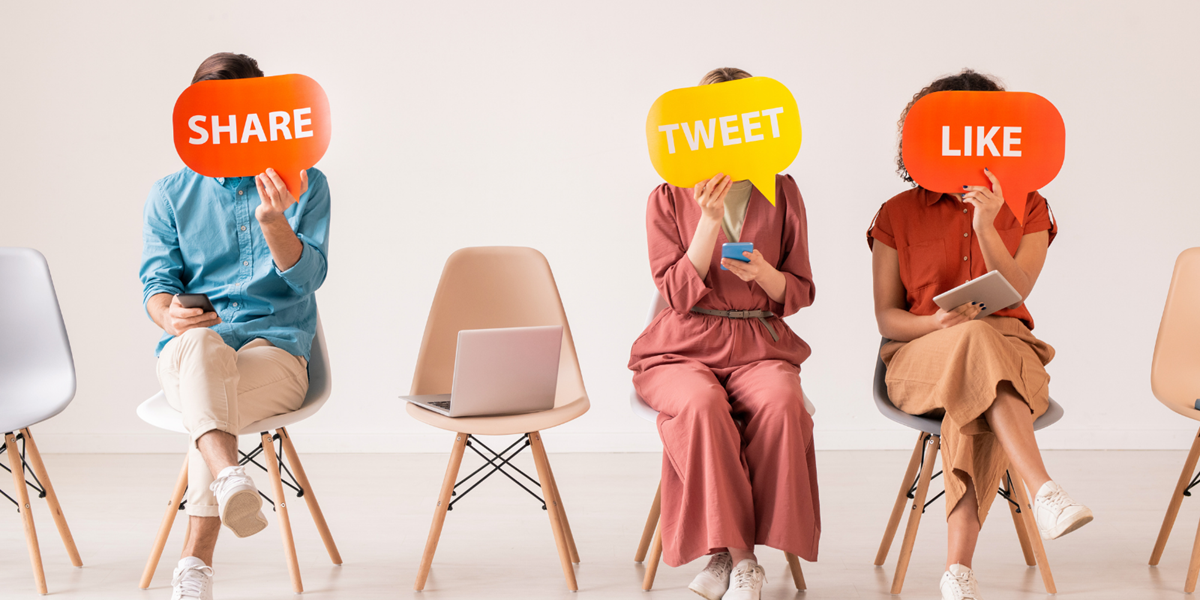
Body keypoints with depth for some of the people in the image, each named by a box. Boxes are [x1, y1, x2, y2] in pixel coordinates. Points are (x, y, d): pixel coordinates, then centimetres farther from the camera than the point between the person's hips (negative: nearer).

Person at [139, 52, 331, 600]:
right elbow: (157, 278, 7)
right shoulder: (170, 194, 15)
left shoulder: (304, 184, 9)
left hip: (276, 348, -1)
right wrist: (169, 314, -18)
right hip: (186, 353, 1)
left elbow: (307, 277, -4)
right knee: (201, 344, -38)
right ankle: (230, 478, -60)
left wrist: (273, 221, -24)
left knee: (210, 405, -35)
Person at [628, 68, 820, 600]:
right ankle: (739, 556, -25)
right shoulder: (669, 198, 4)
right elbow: (680, 295, -5)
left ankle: (729, 556, -22)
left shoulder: (782, 194, 9)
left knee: (781, 404, -33)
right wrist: (711, 221, -15)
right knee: (701, 404, -36)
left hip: (760, 344, 1)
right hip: (684, 349, -1)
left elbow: (798, 295, 9)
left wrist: (762, 273, -14)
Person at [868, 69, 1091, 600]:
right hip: (920, 359, -1)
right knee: (977, 341, -39)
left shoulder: (1027, 208, 12)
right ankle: (1045, 493, -52)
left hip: (1008, 352, 1)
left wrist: (986, 228, -21)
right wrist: (941, 323, -17)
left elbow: (1015, 293, -5)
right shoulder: (898, 214, 10)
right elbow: (886, 318, 4)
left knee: (975, 403, -39)